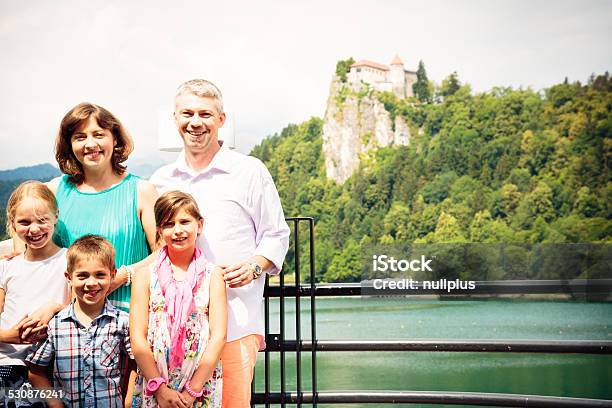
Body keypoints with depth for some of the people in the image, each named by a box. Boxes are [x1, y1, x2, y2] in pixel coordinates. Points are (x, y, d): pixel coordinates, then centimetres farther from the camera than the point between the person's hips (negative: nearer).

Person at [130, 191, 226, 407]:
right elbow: (138, 339, -4)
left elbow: (218, 336, -6)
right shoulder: (145, 275, 1)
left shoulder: (212, 275, 0)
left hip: (202, 388, 0)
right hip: (153, 388, 0)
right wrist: (161, 389, -12)